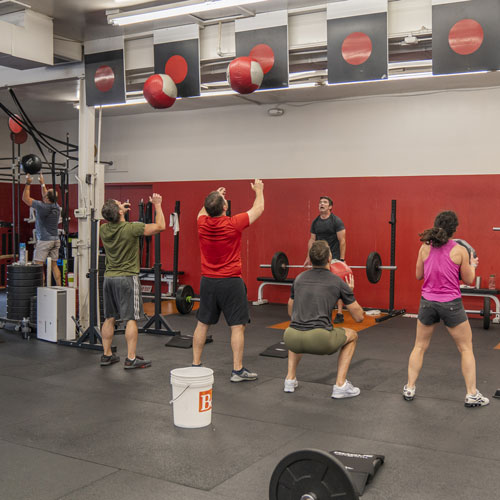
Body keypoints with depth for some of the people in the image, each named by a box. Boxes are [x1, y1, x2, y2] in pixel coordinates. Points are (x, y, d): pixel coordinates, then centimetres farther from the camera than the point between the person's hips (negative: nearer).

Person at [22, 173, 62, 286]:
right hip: (55, 240, 7)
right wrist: (42, 183, 35)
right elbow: (46, 198, 27)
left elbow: (25, 198, -4)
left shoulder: (42, 207, -14)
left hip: (44, 240, -7)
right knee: (54, 265, 11)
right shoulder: (57, 207, 7)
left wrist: (28, 183, 3)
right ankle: (59, 288, 10)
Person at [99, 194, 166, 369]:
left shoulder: (104, 229, 1)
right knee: (131, 318, -2)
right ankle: (131, 359, -1)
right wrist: (157, 206, 1)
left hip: (109, 277, 6)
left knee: (109, 318, 13)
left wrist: (121, 211, 25)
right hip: (127, 278, -6)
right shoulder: (131, 228, -17)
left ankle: (106, 355, 20)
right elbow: (160, 226, -10)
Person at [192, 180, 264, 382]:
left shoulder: (202, 224, -3)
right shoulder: (233, 224, -15)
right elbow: (258, 209, 2)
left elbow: (202, 212, 25)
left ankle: (195, 365, 20)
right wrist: (259, 190, 19)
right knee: (237, 326, 2)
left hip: (208, 281, 5)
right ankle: (237, 370, 3)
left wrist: (214, 197, 36)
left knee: (202, 324, 13)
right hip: (231, 282, -5)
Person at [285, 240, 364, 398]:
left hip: (291, 340, 4)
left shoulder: (299, 278, 19)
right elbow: (359, 317, 15)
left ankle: (290, 380, 32)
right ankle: (340, 385, 17)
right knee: (351, 336, 26)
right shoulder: (338, 282, 8)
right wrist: (350, 292, 31)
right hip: (320, 340, -4)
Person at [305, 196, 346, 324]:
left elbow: (342, 241, -12)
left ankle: (339, 314, -3)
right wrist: (308, 258, 8)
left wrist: (342, 259, -16)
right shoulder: (315, 222, 7)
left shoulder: (336, 221, -10)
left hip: (334, 258, -6)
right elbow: (312, 240, 11)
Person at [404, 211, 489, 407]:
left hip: (427, 302, 3)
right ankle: (472, 394, 13)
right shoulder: (460, 251, -9)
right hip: (451, 304, -3)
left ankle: (409, 389, 19)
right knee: (466, 348, 12)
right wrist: (473, 264, 19)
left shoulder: (424, 248, -2)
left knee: (419, 346, 17)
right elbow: (468, 280, 0)